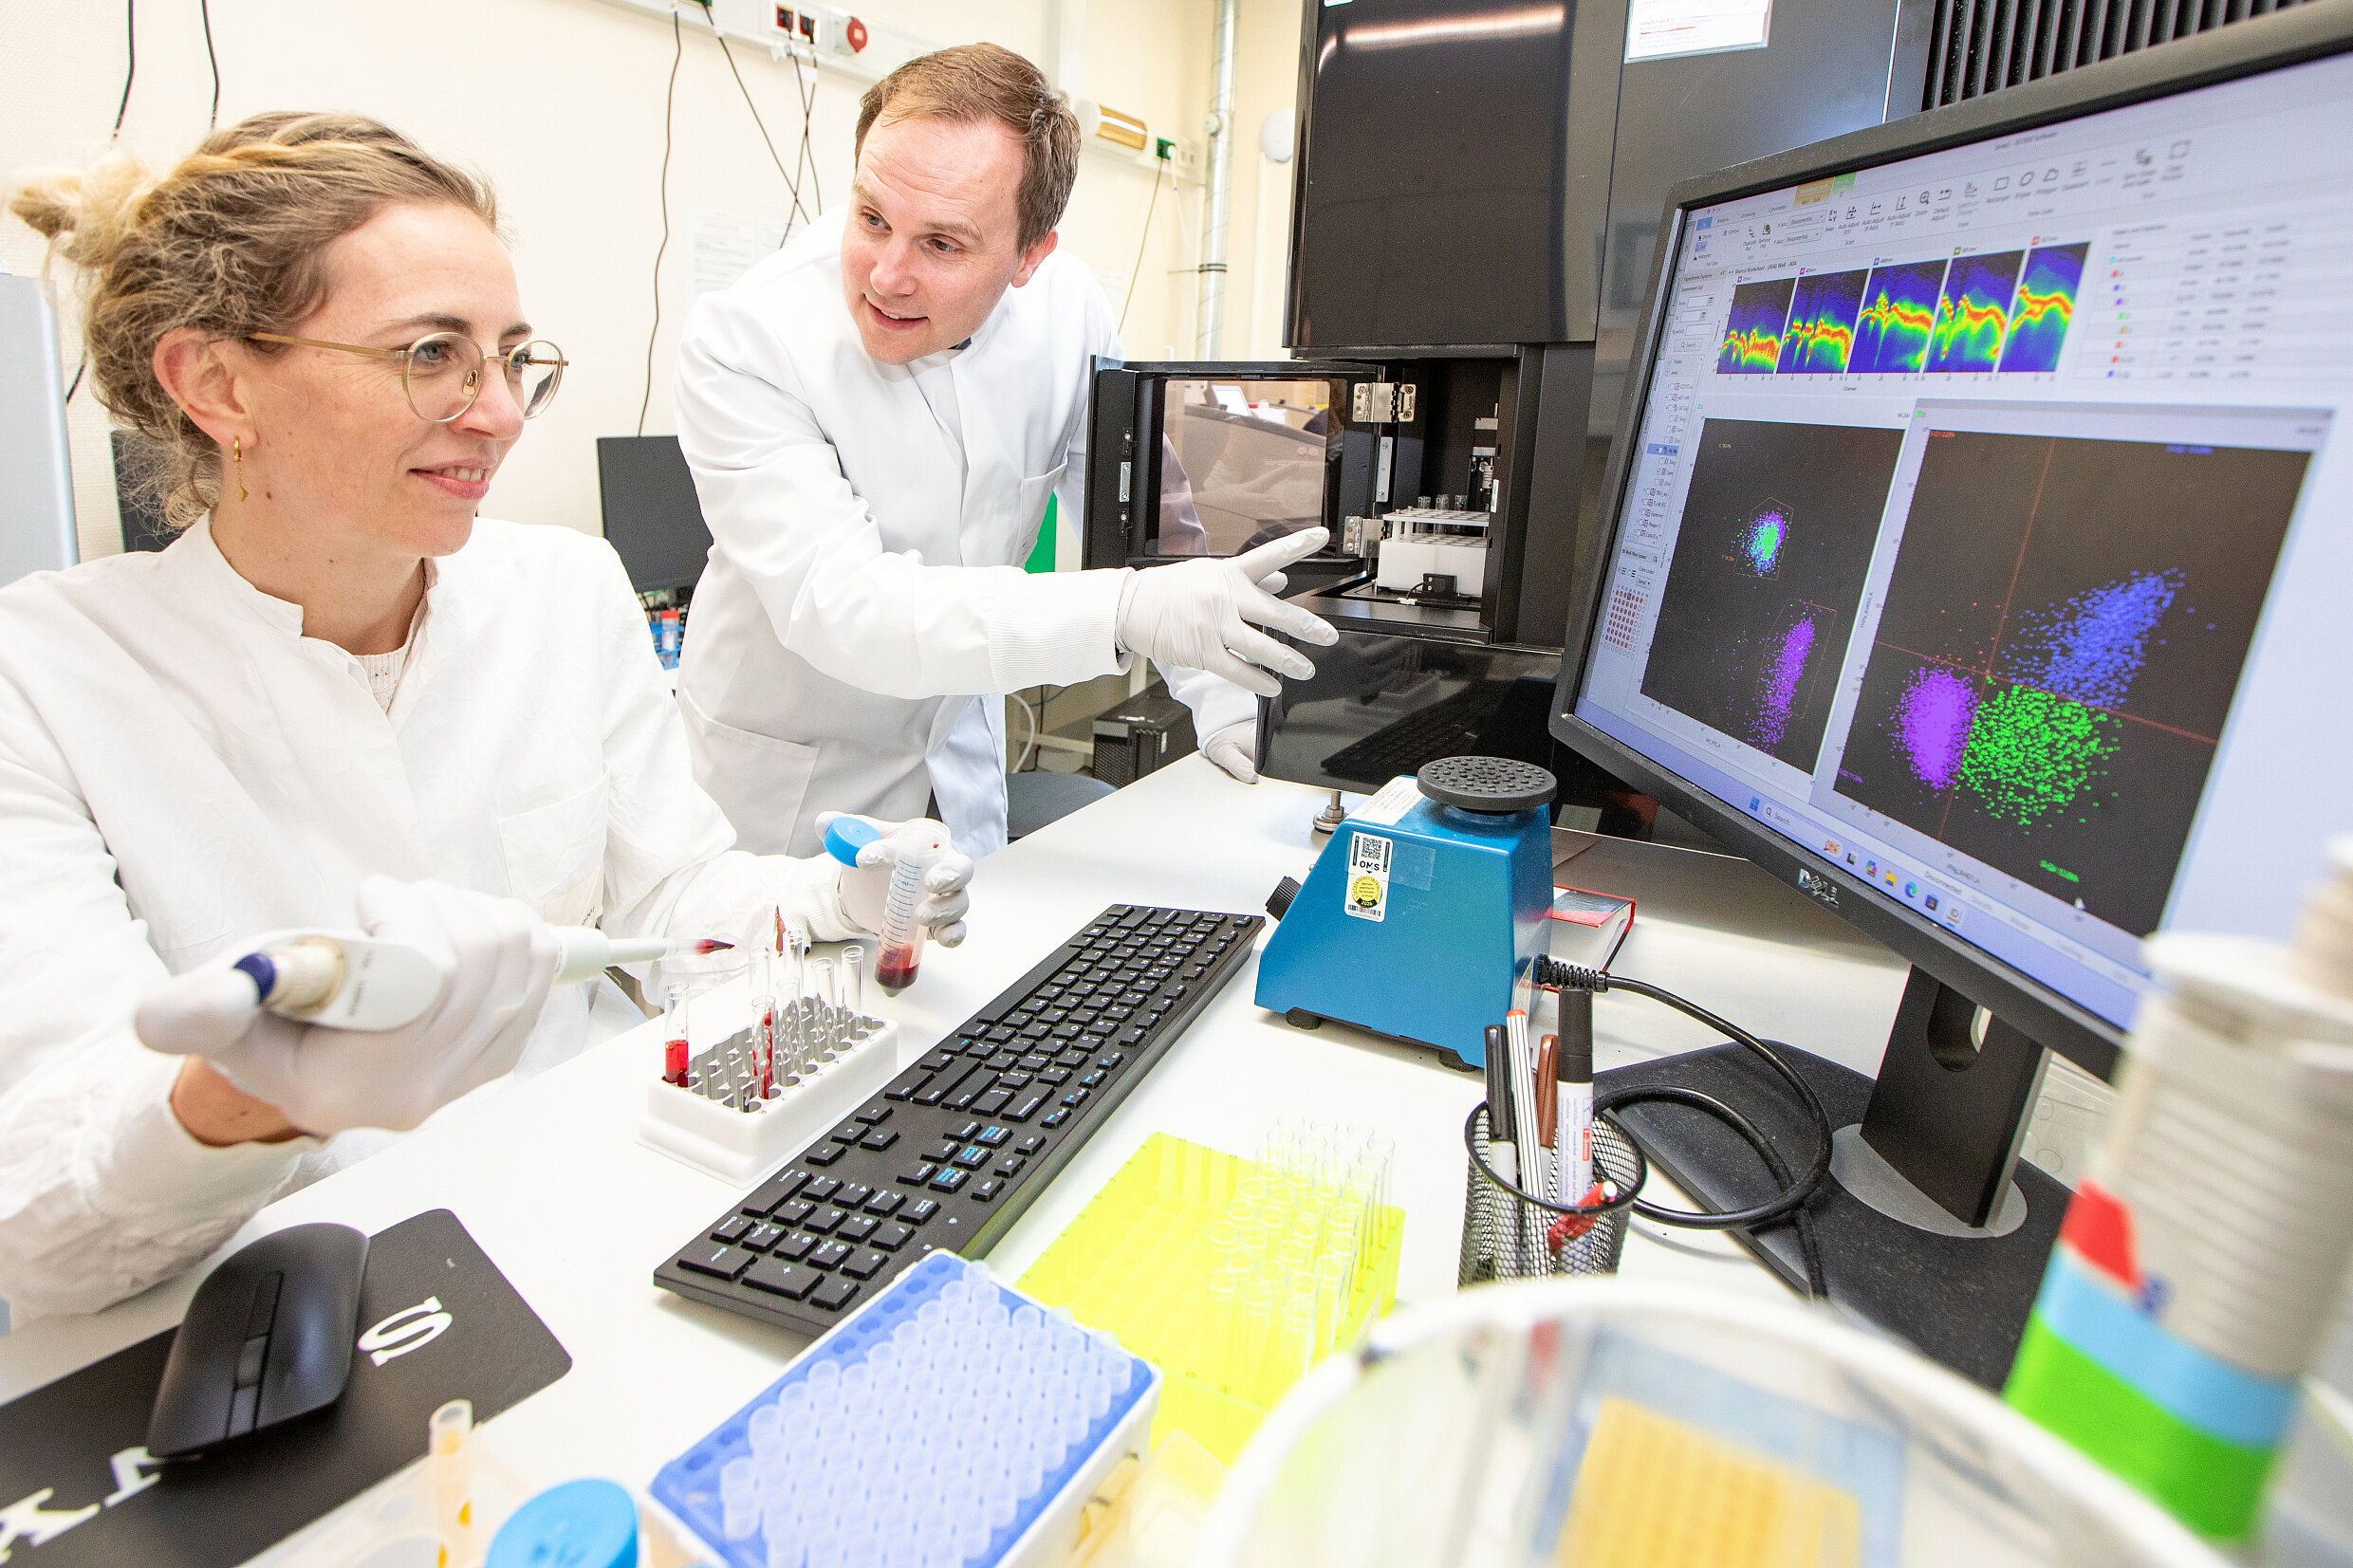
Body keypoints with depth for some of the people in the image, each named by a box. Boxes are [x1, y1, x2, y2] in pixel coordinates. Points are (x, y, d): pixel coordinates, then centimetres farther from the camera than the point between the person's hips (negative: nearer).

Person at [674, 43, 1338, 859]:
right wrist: (1126, 609, -46)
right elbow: (835, 605, -37)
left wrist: (1216, 691, -11)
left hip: (958, 752, 4)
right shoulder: (744, 339, -26)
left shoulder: (1067, 304, -13)